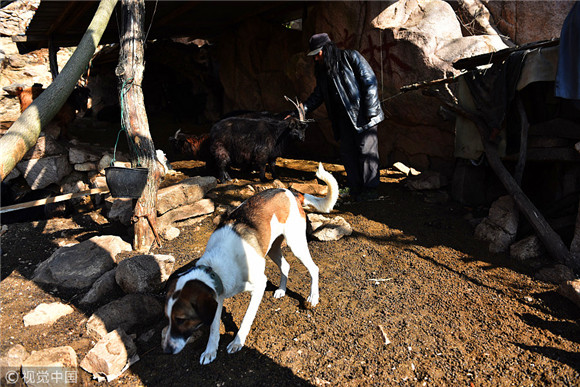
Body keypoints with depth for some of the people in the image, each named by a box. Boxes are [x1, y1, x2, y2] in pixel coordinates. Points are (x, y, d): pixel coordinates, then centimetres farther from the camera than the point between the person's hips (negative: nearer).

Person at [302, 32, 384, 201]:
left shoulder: (351, 57, -8)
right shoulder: (322, 70, 10)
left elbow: (370, 81, -11)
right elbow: (318, 95, 18)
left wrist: (370, 111, -16)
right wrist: (302, 109, 4)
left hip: (363, 114, -6)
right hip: (344, 118, 7)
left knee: (366, 150, -5)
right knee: (347, 152, 6)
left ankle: (370, 189, 4)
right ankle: (354, 189, 16)